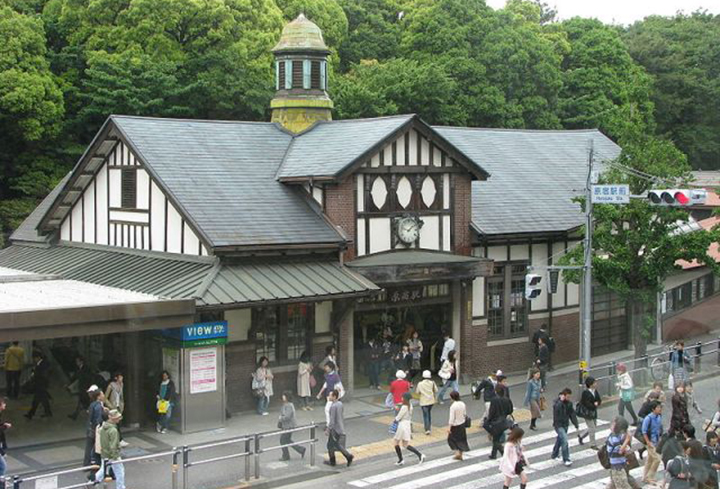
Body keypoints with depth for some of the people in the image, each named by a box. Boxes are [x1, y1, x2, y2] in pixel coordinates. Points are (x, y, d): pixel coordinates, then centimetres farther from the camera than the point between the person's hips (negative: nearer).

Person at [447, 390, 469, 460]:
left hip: (455, 426, -6)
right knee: (461, 440, 16)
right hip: (462, 424, 6)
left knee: (451, 439, 12)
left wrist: (449, 427, -17)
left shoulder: (453, 406, -22)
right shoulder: (462, 404, -3)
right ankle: (460, 455, 23)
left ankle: (457, 452, 1)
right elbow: (465, 414, 7)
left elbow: (452, 418, -21)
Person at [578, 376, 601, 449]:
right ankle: (593, 444, 16)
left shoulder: (595, 391, 1)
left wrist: (597, 403, -18)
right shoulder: (586, 393, -22)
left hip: (593, 412, 8)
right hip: (587, 412, -8)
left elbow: (599, 400, 2)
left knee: (594, 428, 16)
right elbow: (587, 404, -23)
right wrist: (595, 405, -13)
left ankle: (581, 436, 37)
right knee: (592, 429, 0)